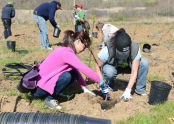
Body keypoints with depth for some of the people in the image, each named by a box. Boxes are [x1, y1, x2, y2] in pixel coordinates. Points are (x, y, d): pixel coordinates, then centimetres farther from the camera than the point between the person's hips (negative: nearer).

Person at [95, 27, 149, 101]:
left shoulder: (135, 49, -32)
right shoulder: (107, 50, -36)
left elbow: (134, 72, -29)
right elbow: (98, 67, -23)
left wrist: (128, 90, -36)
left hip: (128, 66, 2)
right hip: (112, 66, -1)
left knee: (144, 63, -27)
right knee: (109, 71, -39)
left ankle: (140, 89, -11)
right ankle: (108, 86, -4)